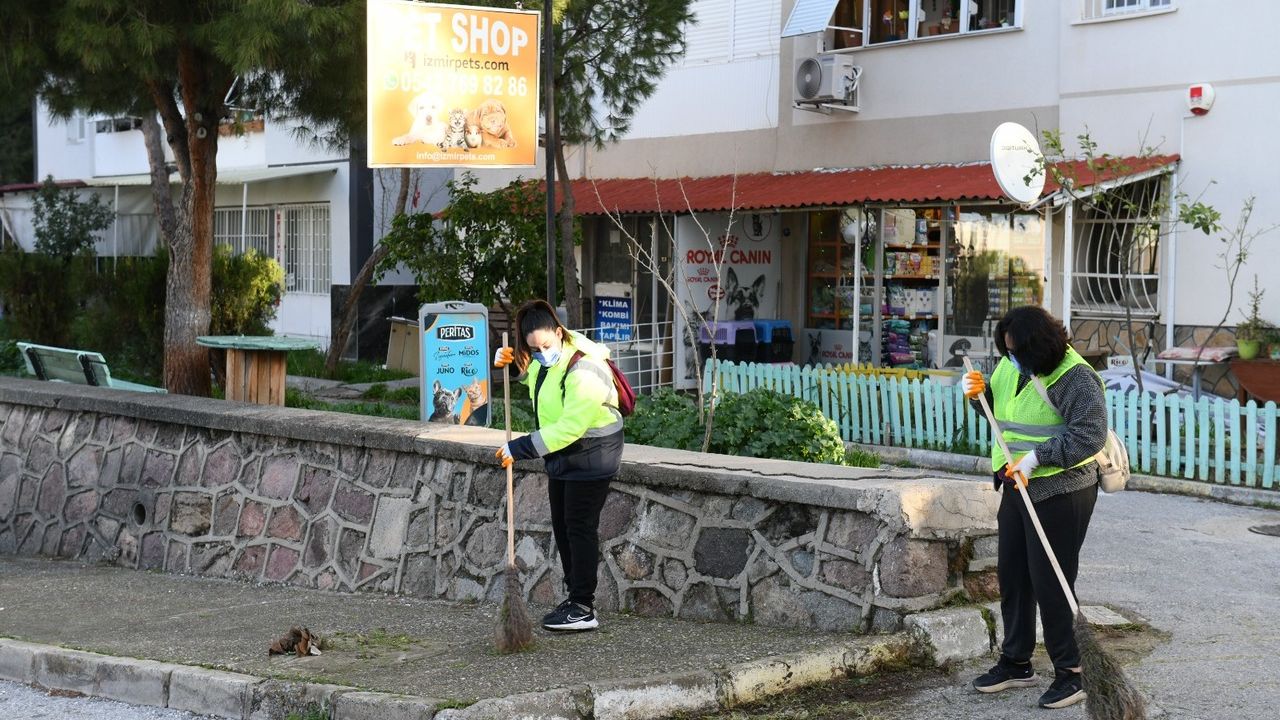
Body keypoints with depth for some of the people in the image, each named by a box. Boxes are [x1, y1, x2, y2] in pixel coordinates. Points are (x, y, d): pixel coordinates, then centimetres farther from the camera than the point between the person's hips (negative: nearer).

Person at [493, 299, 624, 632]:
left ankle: (584, 610, -1)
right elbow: (529, 370, 26)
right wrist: (507, 359, 2)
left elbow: (569, 428, -32)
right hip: (563, 456, 10)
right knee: (562, 527, 13)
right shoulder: (545, 360, 0)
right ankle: (575, 597, 23)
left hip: (590, 458, -10)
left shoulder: (584, 373, -29)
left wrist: (520, 448, -29)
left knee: (580, 528, -6)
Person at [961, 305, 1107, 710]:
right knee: (1012, 575, 14)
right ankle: (1016, 663, 28)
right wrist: (979, 393, 1)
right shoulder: (1012, 367, 6)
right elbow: (1000, 411, 22)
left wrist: (1036, 457, -27)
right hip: (1017, 486, 8)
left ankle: (1069, 674, 8)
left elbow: (1090, 435, -25)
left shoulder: (1074, 378, -19)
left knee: (1050, 583, -4)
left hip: (1060, 491, -8)